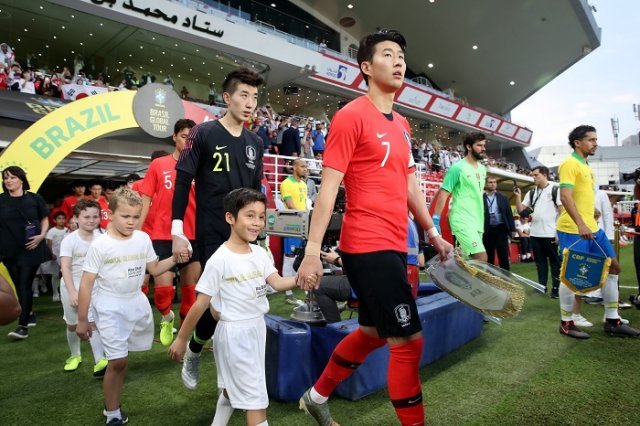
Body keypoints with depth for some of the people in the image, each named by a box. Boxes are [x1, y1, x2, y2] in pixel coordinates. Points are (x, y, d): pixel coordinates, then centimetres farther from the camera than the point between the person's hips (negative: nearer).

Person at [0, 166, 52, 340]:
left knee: (25, 284, -6)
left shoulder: (34, 199, -1)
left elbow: (45, 219, 7)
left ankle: (23, 325, -4)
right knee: (19, 285, 12)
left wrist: (41, 236, -9)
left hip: (31, 249, -3)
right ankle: (30, 314, 32)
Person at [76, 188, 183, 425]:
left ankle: (112, 405, 33)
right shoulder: (100, 245, -13)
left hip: (136, 303, 4)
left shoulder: (143, 239, -1)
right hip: (110, 307, -4)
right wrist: (82, 320, -8)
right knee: (118, 361, -6)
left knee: (121, 359, 13)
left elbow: (155, 269, 10)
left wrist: (175, 258, -8)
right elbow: (86, 283, -10)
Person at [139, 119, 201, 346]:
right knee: (162, 289, -5)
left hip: (193, 236, 2)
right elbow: (145, 201, 4)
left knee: (190, 288, 7)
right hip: (163, 236, -1)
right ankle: (167, 317, 28)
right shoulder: (158, 165, 3)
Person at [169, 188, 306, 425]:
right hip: (234, 332, -7)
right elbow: (201, 303, -15)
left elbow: (278, 283, -7)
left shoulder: (259, 253, 1)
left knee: (232, 388, 25)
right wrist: (181, 339, -9)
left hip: (257, 327, 7)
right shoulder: (220, 259, -19)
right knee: (256, 397, 1)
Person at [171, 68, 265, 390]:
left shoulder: (255, 143, 11)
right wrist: (177, 230, -11)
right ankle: (193, 352, 27)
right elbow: (183, 181, -6)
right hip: (212, 236, -5)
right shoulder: (204, 134, -4)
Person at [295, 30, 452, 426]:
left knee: (373, 332, 20)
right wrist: (312, 252, -17)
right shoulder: (351, 116, -10)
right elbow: (328, 187, -14)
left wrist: (433, 233, 22)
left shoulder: (402, 124, 15)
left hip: (393, 245, 10)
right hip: (369, 246, -9)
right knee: (409, 339, -2)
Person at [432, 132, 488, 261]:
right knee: (481, 258, -17)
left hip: (478, 222, 8)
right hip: (463, 221, -7)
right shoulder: (457, 168, -9)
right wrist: (435, 219, -17)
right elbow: (443, 194, -12)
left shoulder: (482, 169, 13)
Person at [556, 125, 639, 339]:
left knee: (613, 267, 11)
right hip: (573, 230, -10)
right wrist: (580, 224, -29)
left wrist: (589, 222, 23)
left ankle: (612, 321, 21)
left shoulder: (586, 166, 19)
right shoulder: (570, 163, -11)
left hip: (592, 228, 10)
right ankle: (566, 323, 10)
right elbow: (565, 196, -22)